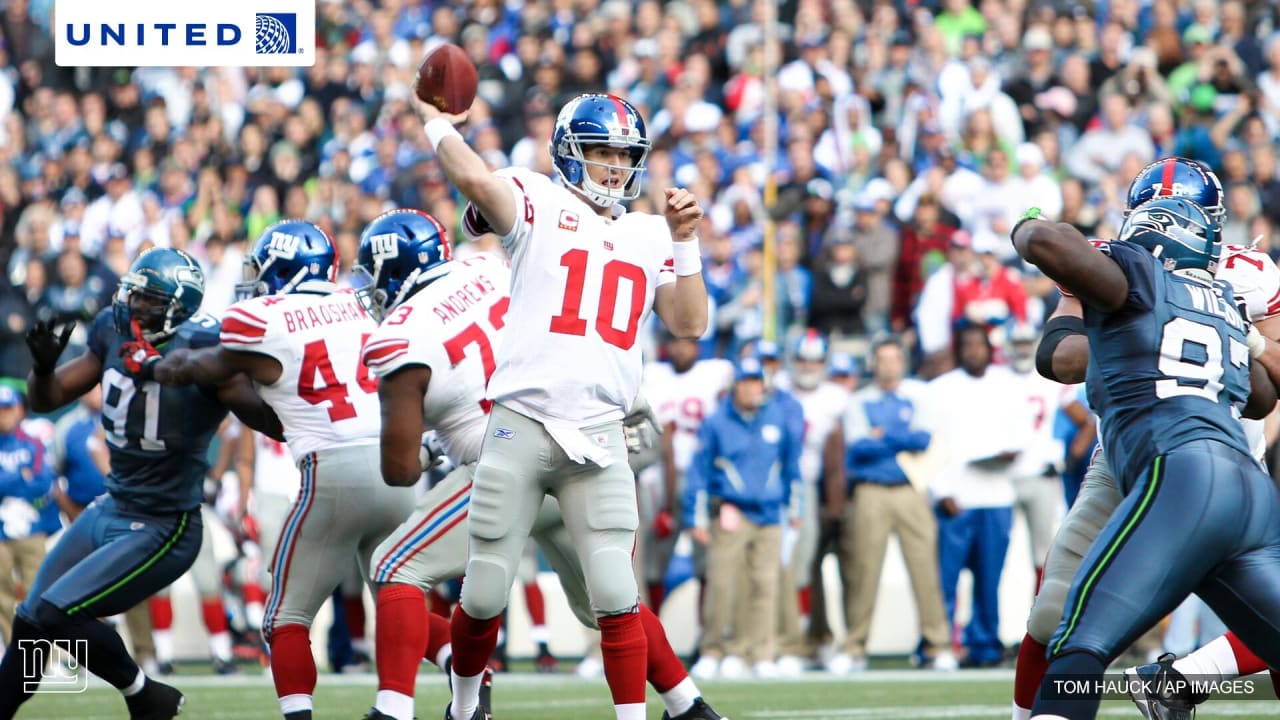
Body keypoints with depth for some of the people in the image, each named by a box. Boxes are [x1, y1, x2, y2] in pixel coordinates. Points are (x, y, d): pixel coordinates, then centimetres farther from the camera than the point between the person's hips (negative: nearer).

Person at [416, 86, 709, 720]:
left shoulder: (649, 236, 17)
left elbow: (689, 324, 11)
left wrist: (685, 243, 3)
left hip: (599, 439, 2)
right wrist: (434, 120, -6)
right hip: (520, 428, -2)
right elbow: (477, 180, -18)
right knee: (485, 596, 5)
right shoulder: (540, 205, 3)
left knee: (616, 596, -9)